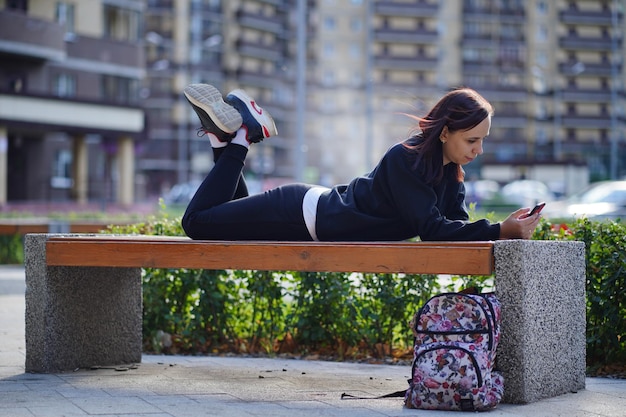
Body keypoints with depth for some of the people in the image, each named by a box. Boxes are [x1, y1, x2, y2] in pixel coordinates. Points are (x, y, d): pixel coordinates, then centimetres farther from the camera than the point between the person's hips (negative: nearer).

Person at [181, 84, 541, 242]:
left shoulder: (450, 172, -5)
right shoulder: (406, 160, -31)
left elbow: (457, 225, -7)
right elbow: (431, 230, -36)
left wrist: (509, 227, -25)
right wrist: (501, 231, -39)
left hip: (322, 216, 8)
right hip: (303, 214, -8)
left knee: (234, 220, 25)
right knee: (198, 221, 0)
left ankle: (227, 136, 23)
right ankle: (238, 136, 12)